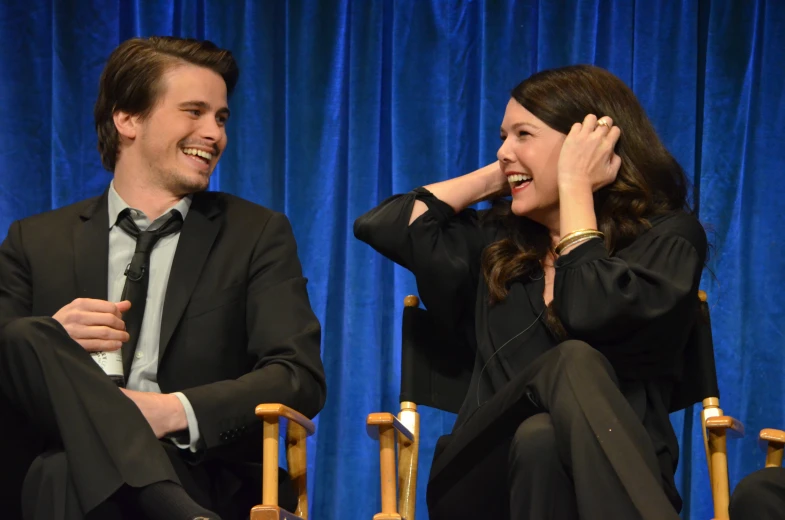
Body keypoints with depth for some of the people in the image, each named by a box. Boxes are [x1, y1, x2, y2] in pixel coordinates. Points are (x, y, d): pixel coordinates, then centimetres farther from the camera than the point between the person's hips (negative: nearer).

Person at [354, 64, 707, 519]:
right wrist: (495, 178, 18)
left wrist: (573, 186, -4)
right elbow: (382, 225, 15)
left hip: (613, 483, -2)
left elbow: (592, 314, -15)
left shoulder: (668, 237, 5)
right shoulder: (499, 240, 20)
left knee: (540, 441, -40)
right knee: (572, 363, -32)